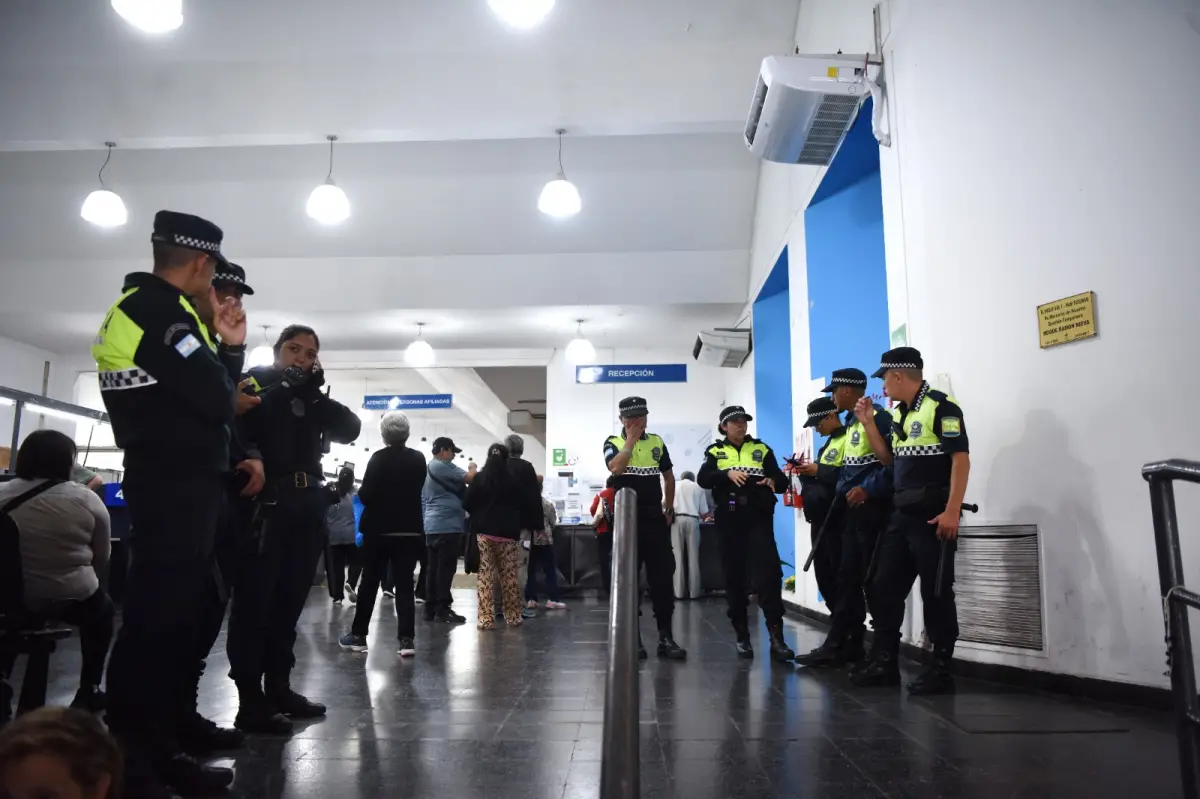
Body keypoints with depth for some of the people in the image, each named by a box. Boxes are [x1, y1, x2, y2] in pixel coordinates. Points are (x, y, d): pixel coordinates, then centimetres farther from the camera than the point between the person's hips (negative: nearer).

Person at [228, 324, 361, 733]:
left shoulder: (309, 397, 20)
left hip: (307, 509, 6)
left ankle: (278, 688, 20)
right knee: (254, 602, -5)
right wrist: (287, 388, -16)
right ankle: (250, 700, -2)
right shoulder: (254, 383, 5)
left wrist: (315, 393, -5)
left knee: (289, 602, 10)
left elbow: (350, 429, 5)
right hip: (264, 505, -6)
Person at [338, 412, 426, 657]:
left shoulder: (379, 458, -11)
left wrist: (362, 493, 7)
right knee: (405, 584, 3)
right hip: (410, 530, 2)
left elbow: (365, 495, -13)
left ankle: (358, 635, 18)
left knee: (369, 583, 10)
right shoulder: (419, 459, 2)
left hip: (379, 529, -2)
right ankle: (407, 639, -5)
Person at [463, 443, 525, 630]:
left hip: (484, 532, 0)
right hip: (508, 533, 0)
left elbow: (467, 504, 1)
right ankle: (513, 617, 14)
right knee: (509, 576, 8)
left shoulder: (479, 478, -2)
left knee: (486, 576, 3)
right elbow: (522, 506, 0)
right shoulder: (514, 480, -2)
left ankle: (486, 618, -1)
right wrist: (520, 526, 16)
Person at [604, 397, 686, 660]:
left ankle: (666, 636, 8)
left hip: (655, 517, 2)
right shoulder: (613, 443, 0)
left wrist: (668, 510, 13)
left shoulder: (657, 442, 9)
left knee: (662, 577, 1)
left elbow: (668, 477, 17)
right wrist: (631, 439, -13)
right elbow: (615, 468, -21)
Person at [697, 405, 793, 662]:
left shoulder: (761, 449, 13)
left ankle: (776, 638, -11)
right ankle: (742, 637, 16)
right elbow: (703, 479, -7)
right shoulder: (715, 452, 10)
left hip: (759, 519, 0)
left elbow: (782, 481, 7)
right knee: (734, 577, 5)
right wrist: (728, 474, -24)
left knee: (768, 574, -11)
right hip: (729, 520, 1)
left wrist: (773, 481, -16)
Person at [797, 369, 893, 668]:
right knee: (848, 578, 11)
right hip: (853, 510, 10)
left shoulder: (878, 417, -12)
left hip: (873, 509, -10)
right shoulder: (851, 423, 18)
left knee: (873, 582, -3)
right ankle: (838, 645, 16)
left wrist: (869, 489, -23)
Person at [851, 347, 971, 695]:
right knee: (885, 588, 11)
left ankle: (941, 670, 12)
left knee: (936, 594, -1)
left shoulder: (941, 407, -11)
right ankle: (884, 662, 21)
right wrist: (868, 423, 12)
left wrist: (952, 511, -23)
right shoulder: (898, 414, 15)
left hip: (933, 516, -9)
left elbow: (961, 460, -17)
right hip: (901, 515, 9)